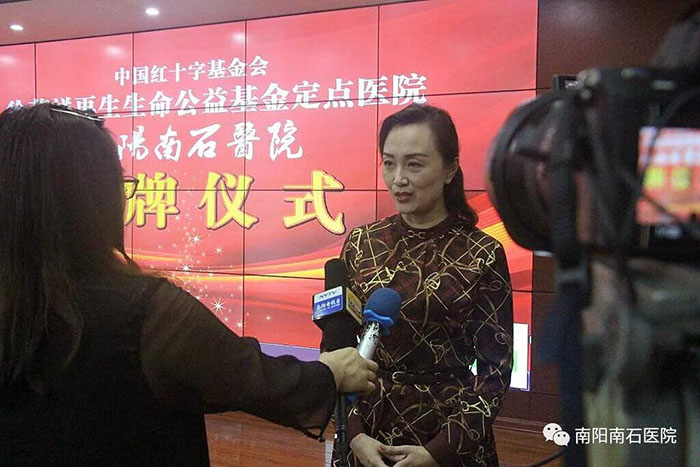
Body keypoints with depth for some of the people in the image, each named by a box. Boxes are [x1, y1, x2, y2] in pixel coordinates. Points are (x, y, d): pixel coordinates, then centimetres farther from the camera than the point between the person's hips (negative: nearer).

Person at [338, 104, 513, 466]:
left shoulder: (483, 255, -11)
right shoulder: (361, 243, -3)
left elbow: (495, 369, -8)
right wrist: (354, 433, -10)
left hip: (449, 435, -2)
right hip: (367, 434, 3)